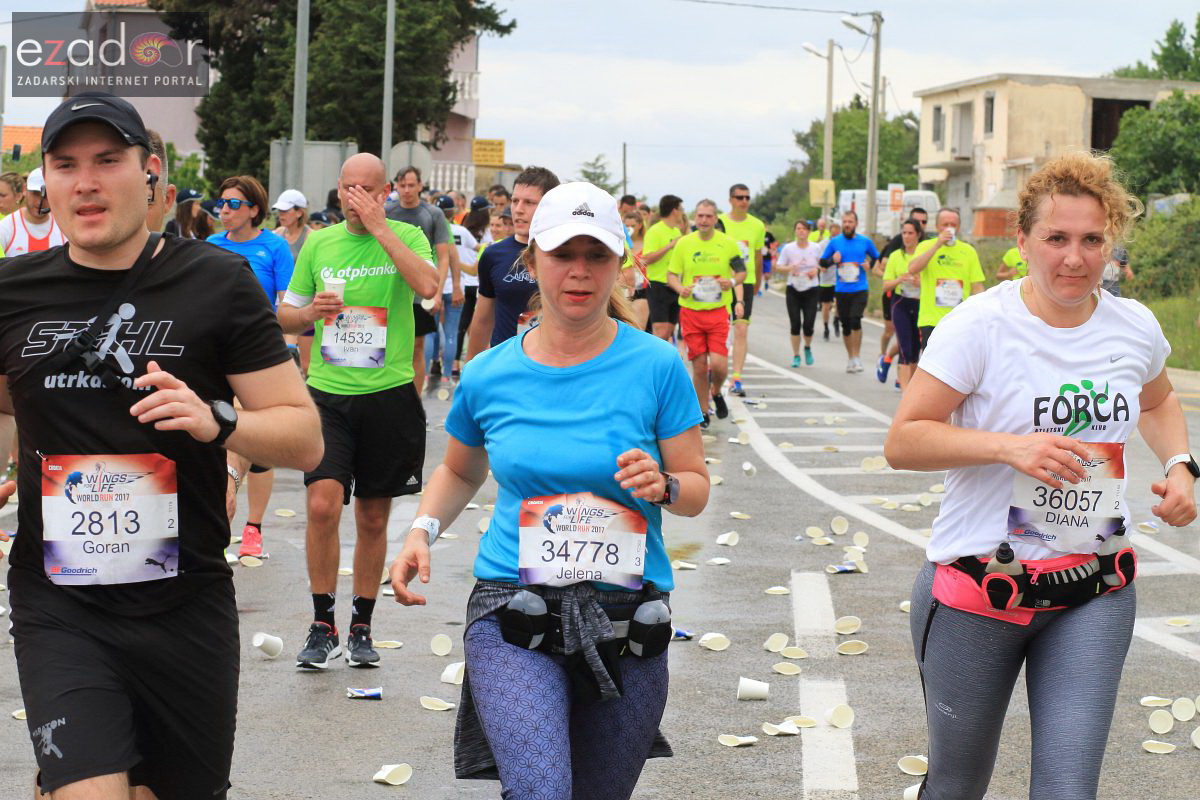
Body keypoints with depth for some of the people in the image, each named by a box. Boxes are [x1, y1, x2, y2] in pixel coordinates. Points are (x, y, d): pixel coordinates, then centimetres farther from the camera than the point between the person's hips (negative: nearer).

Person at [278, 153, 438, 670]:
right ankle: (322, 626, -3)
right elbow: (284, 316, 15)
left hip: (389, 394, -1)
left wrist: (379, 227, -19)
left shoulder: (406, 238, 0)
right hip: (328, 394, 1)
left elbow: (428, 285, -22)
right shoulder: (318, 244, 7)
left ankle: (361, 627, 23)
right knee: (322, 506, -15)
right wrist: (309, 312, -8)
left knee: (373, 519, 9)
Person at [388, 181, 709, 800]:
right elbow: (460, 472, 21)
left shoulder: (655, 365, -4)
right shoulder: (488, 376, 2)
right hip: (513, 614, -1)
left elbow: (697, 489, 2)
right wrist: (423, 530, 3)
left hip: (627, 622, 1)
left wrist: (665, 486, -20)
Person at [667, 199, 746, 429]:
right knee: (699, 365, 2)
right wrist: (680, 289, -16)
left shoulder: (728, 243, 2)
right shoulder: (683, 243, 3)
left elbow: (742, 271, 11)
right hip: (690, 310, 1)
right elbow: (671, 275, 6)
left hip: (719, 309, -1)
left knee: (718, 363, -13)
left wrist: (733, 281, -12)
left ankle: (716, 393, 20)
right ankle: (703, 414, 16)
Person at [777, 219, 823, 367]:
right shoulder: (788, 248, -3)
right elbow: (779, 266, 1)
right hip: (793, 290, 0)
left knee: (808, 325, -7)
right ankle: (796, 356, 11)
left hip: (811, 290, 0)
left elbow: (823, 265, 10)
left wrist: (817, 269, -12)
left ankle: (807, 348, 24)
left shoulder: (816, 247, -1)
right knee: (795, 324, -2)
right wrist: (789, 268, -19)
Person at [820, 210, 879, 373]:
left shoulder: (865, 242, 4)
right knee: (845, 325, 8)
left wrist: (870, 264, -4)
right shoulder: (834, 242, 4)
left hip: (860, 290, -2)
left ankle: (856, 357, -9)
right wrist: (832, 260, -10)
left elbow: (877, 258, 16)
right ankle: (850, 358, 23)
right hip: (841, 290, 2)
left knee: (855, 320, -19)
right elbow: (822, 262, 11)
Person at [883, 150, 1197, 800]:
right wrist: (1008, 446, -26)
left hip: (1096, 594, 3)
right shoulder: (981, 325, -12)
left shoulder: (1135, 328, 2)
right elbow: (902, 441, -13)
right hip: (977, 592, -3)